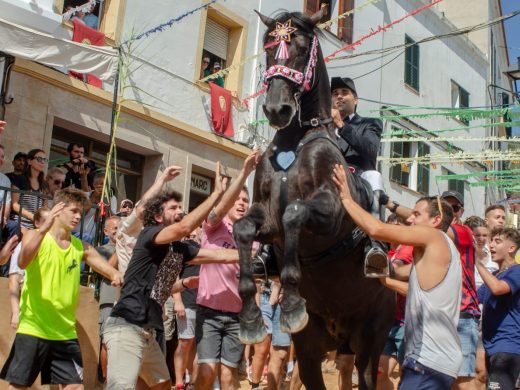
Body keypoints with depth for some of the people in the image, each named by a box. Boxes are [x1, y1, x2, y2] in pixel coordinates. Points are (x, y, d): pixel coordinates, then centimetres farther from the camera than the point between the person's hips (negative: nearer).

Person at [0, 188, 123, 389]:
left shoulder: (81, 247, 8)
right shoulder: (35, 236, -4)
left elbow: (111, 271, 8)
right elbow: (22, 263, -25)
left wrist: (117, 276, -18)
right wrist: (43, 229, -38)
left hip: (66, 332, 4)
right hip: (34, 328, -4)